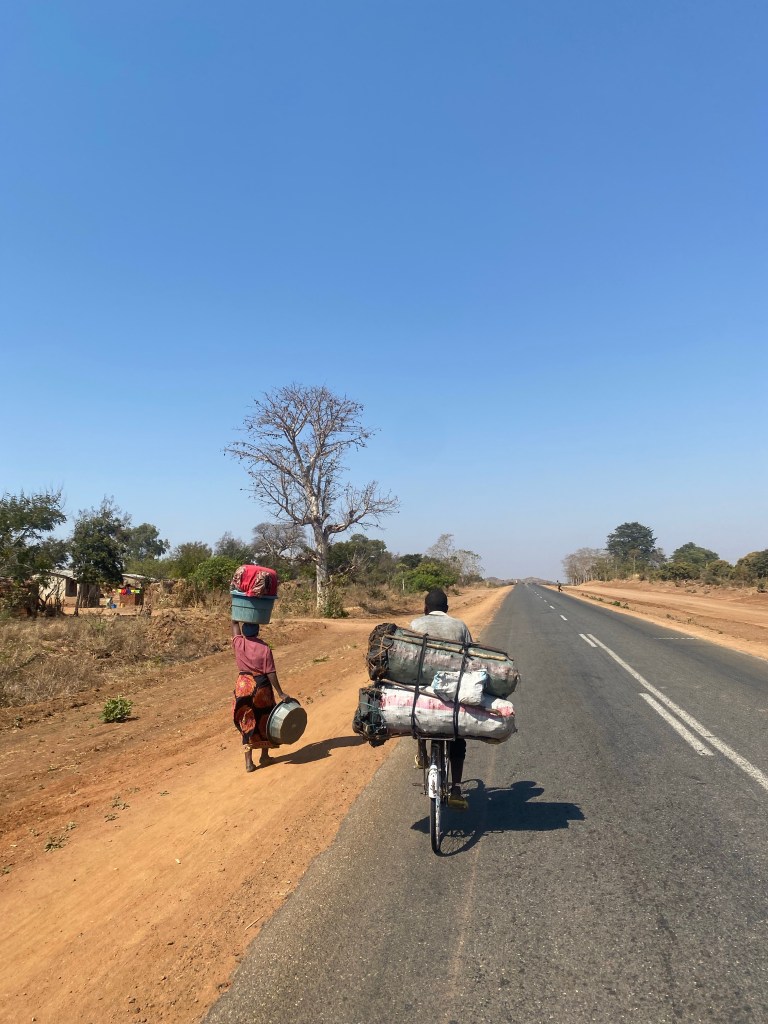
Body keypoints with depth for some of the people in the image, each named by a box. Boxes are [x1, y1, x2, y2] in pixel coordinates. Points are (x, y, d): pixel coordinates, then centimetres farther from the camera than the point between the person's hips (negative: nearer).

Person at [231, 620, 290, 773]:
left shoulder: (239, 644, -8)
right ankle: (264, 757, 26)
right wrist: (280, 693, -9)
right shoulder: (264, 648, -13)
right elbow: (271, 673, -13)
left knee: (247, 723, 10)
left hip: (243, 686, 2)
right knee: (264, 720, 15)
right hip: (261, 686, -2)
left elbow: (235, 624, 5)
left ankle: (249, 762, 10)